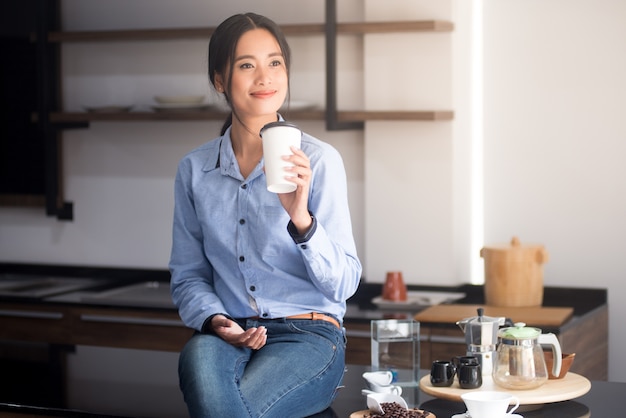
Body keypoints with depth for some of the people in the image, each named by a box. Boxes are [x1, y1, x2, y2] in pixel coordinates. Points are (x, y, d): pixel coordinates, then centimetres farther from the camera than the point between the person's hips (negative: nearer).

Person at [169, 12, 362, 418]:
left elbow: (343, 285, -6)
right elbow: (188, 276, 14)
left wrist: (301, 219, -22)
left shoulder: (320, 160, -3)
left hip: (309, 337, -2)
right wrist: (216, 321, -6)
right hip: (229, 335, 3)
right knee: (199, 354, -35)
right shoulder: (194, 170, 9)